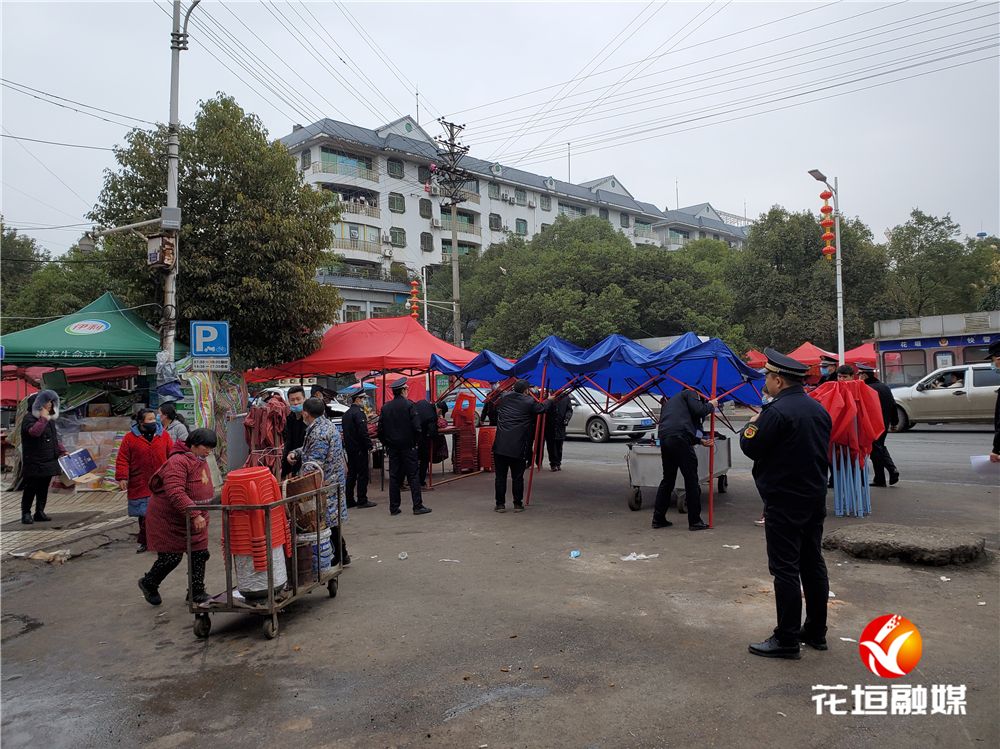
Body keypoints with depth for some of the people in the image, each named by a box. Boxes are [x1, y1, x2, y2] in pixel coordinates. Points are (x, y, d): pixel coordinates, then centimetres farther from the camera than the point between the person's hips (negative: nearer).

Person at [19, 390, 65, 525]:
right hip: (34, 462, -7)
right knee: (31, 488, -2)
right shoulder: (29, 418, -9)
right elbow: (34, 432, -29)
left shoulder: (50, 419, 15)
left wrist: (62, 451, 14)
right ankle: (26, 513, 7)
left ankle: (39, 512, 17)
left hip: (49, 461, 7)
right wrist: (43, 419, -22)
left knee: (44, 488, 10)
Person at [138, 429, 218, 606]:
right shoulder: (178, 462, -25)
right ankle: (148, 584, 28)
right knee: (171, 557, 1)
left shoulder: (201, 461, 7)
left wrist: (202, 515, 19)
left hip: (195, 520, 8)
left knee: (200, 554, 4)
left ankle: (197, 592, 16)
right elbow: (175, 493, -36)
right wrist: (195, 514, -41)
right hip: (169, 520, -8)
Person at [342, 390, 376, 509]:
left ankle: (349, 500, 15)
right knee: (362, 475, -2)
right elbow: (363, 432, -22)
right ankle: (362, 500, 0)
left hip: (349, 449, 9)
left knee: (351, 474, 12)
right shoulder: (359, 413, -16)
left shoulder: (346, 414, 14)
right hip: (360, 449, -9)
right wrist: (369, 446, -15)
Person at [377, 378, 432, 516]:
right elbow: (416, 428, -14)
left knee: (394, 477, 8)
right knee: (413, 476, 1)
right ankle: (418, 506, 0)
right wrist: (415, 441, 1)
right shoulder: (408, 405, -10)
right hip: (408, 447, -4)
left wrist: (387, 444, 14)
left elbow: (380, 430, 5)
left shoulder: (385, 408, 4)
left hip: (392, 448, 4)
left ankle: (394, 507, 10)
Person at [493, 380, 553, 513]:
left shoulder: (503, 398, 8)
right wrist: (549, 400, 33)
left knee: (500, 476, 8)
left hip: (500, 446, 3)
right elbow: (542, 408, 10)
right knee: (517, 477, 8)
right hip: (518, 448, -3)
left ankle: (500, 504, 12)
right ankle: (518, 504, 15)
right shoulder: (529, 402, -4)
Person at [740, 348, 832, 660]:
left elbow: (750, 447, -16)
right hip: (815, 499, 9)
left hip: (784, 502, -9)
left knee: (785, 569, -2)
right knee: (813, 564, 15)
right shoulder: (818, 409, 9)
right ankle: (816, 632, 26)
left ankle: (787, 640, 4)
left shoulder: (777, 411, -19)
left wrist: (752, 425, 4)